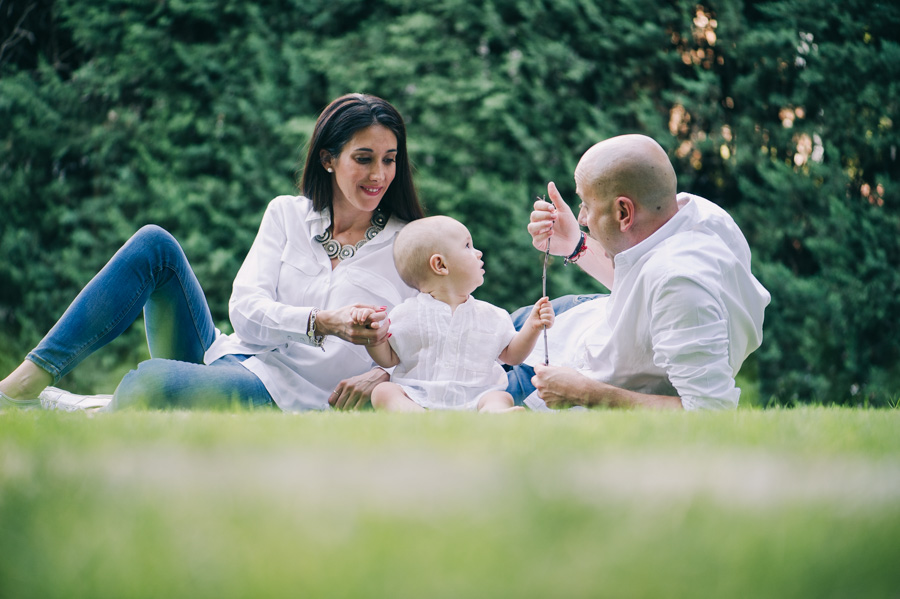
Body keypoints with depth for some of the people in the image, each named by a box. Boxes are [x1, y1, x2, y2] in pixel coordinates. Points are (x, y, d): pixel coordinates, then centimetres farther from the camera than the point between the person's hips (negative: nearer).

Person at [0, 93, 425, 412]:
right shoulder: (287, 214, 11)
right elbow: (246, 310, -3)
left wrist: (384, 375, -23)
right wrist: (323, 322, -23)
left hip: (286, 395, -4)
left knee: (153, 380, -35)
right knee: (154, 243, -15)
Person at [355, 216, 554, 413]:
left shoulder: (491, 316, 14)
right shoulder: (408, 314, 7)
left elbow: (511, 355, 20)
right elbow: (388, 358, 12)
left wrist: (532, 328, 5)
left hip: (473, 399, 1)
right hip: (417, 399, -1)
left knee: (502, 398, -26)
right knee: (383, 392, -26)